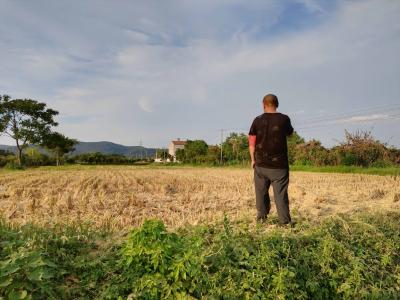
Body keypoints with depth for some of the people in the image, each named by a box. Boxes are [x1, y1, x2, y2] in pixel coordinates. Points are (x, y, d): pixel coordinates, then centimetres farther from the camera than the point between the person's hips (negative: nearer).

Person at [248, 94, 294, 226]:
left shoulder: (257, 120, -2)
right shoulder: (284, 119, -4)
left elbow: (251, 143, -1)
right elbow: (290, 133, 15)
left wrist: (253, 159, 9)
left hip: (261, 164, 1)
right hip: (279, 165, -1)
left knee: (261, 191, 15)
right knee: (280, 193, 3)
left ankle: (262, 216, 24)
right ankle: (285, 221, 6)